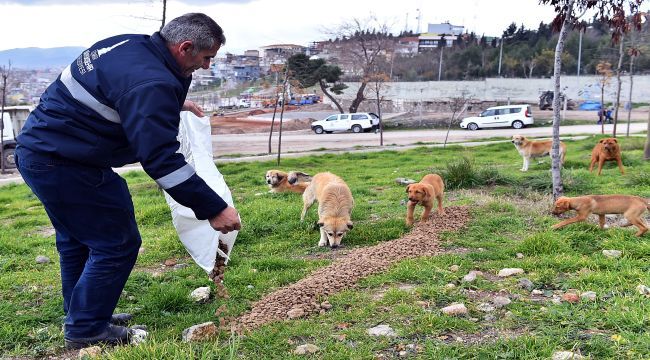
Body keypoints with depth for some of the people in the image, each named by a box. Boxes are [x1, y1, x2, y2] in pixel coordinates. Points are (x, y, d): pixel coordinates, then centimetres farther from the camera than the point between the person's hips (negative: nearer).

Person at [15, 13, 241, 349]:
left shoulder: (130, 45, 5)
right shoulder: (151, 83, -25)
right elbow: (161, 159, -28)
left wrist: (174, 104, 33)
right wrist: (213, 209, -25)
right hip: (62, 164, -11)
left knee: (76, 239, 23)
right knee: (117, 244, 0)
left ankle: (80, 315, 39)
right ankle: (85, 331, 13)